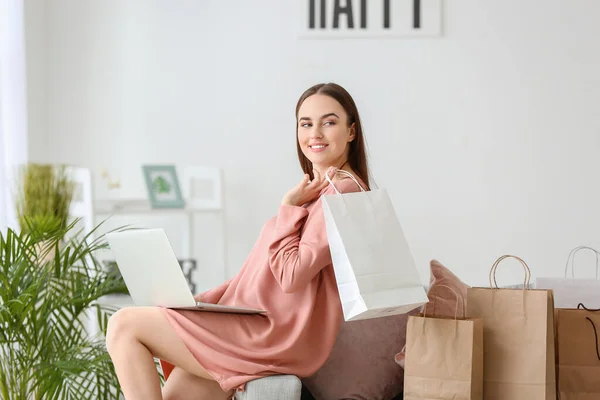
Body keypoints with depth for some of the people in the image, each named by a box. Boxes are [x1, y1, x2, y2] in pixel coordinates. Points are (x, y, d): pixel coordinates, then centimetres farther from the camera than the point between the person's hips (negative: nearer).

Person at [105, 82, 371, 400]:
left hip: (275, 336, -10)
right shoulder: (319, 189, 21)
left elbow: (292, 275, -18)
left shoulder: (343, 190, -11)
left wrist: (290, 206, -10)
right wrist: (199, 302, 10)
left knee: (124, 326, -8)